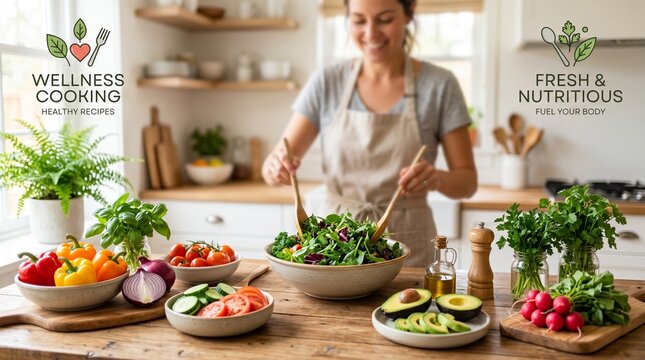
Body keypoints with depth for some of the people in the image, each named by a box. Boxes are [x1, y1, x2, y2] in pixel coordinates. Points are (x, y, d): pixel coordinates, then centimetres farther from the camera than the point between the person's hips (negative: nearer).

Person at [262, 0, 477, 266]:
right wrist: (276, 167, -22)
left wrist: (437, 178, -21)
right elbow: (273, 168, 0)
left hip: (407, 247, 0)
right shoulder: (327, 82, 0)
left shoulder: (439, 85, -4)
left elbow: (467, 181, 0)